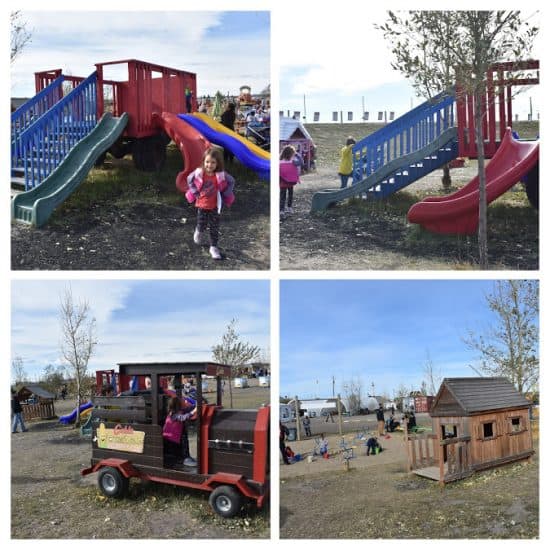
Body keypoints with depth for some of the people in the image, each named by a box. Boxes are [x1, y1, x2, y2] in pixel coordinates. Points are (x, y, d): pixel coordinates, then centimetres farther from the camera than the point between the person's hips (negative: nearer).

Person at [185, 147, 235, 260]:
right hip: (202, 205, 0)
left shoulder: (221, 175, -17)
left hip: (215, 206, 0)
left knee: (214, 228, 4)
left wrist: (224, 196, 1)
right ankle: (198, 231, 45)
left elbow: (231, 182, 0)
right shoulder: (199, 173, -16)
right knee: (202, 225, 8)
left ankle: (213, 247, 17)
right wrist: (195, 193, 3)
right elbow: (189, 179, 4)